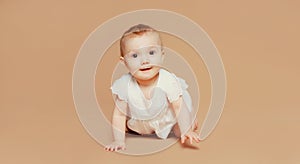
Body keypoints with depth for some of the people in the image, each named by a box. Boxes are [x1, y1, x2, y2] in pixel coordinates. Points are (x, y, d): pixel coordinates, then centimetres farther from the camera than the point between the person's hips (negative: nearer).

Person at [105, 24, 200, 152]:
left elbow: (179, 108, -28)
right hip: (140, 120, 2)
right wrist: (118, 141, -27)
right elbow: (119, 114, -21)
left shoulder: (168, 81, -37)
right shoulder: (124, 85, -31)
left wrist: (187, 131, -39)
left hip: (168, 116, -2)